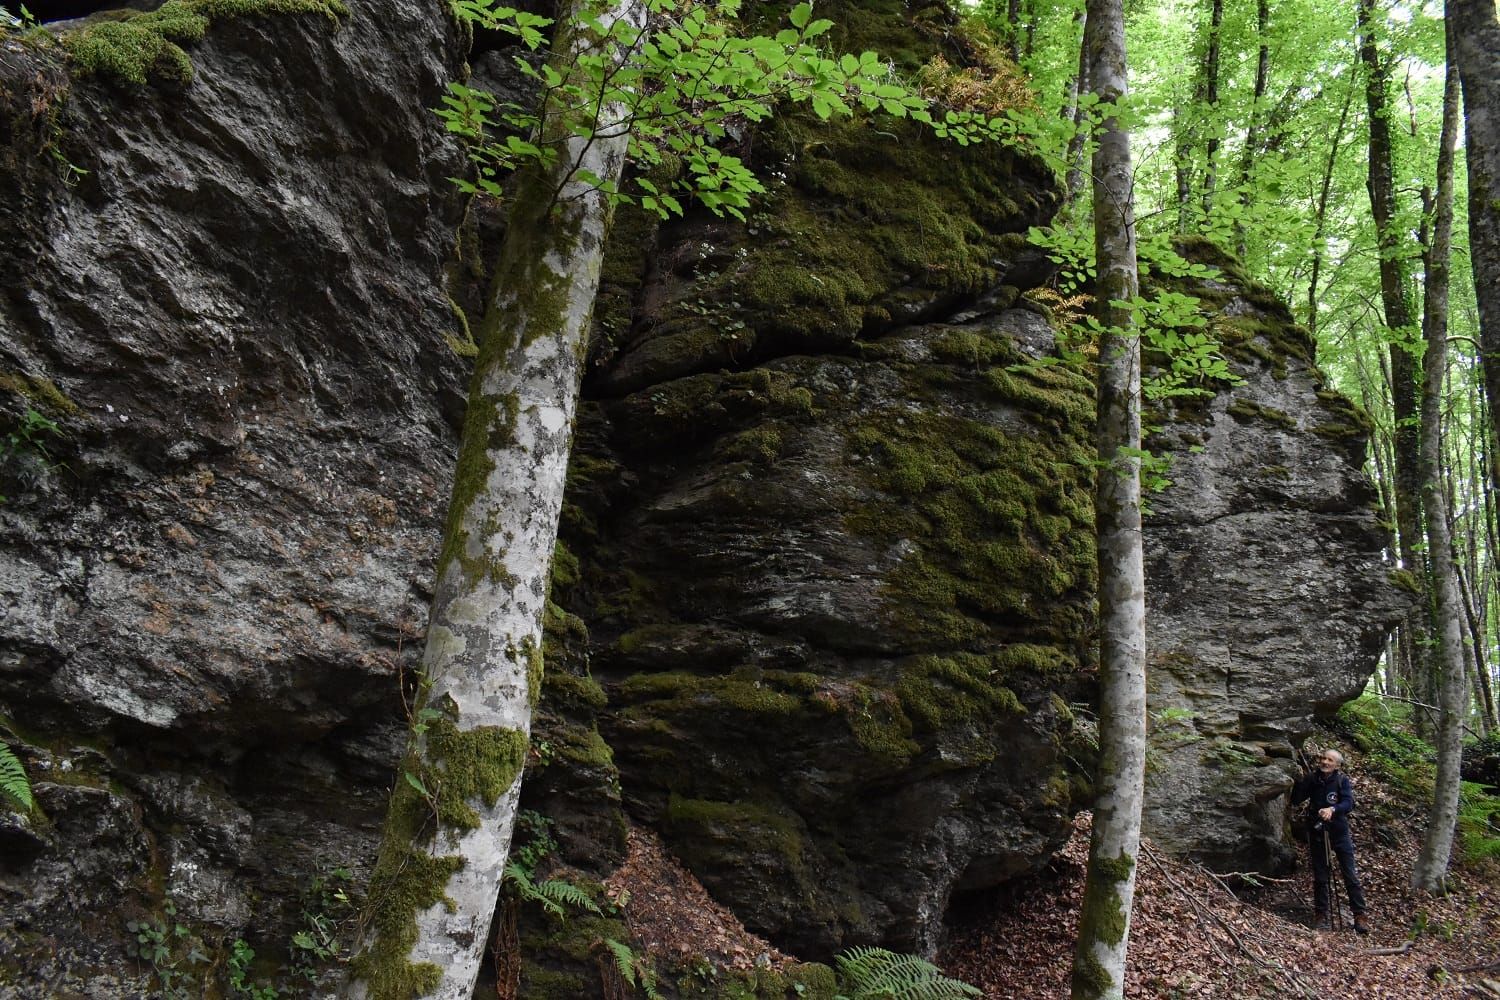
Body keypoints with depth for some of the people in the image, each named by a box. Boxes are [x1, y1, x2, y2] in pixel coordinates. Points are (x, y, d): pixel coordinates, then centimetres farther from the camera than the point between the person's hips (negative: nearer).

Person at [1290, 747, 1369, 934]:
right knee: (1320, 877, 7)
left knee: (1350, 875, -2)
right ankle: (1321, 915, 16)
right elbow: (1295, 801, -6)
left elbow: (1349, 802, -20)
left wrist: (1332, 809, -38)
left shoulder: (1342, 780, -6)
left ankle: (1360, 915, 5)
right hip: (1317, 833, 2)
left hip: (1340, 832, -2)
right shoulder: (1311, 779, -2)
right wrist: (1301, 781, -19)